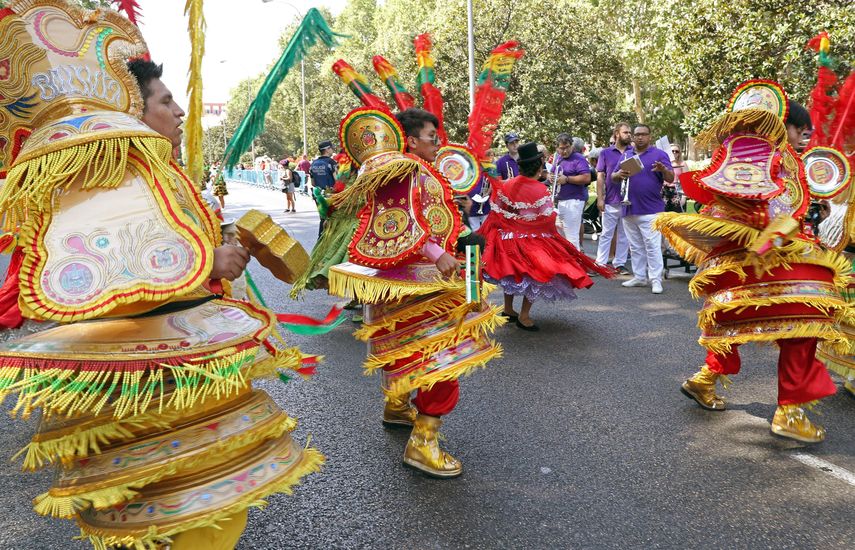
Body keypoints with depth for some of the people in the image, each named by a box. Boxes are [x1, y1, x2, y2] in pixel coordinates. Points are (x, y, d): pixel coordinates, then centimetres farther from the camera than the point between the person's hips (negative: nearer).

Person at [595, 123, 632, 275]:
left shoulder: (634, 152, 8)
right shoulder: (606, 153, 5)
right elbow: (600, 176, 2)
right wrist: (600, 198, -5)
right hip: (611, 200, -2)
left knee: (624, 234, 7)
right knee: (606, 233, 2)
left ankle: (619, 263, 15)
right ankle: (601, 263, 6)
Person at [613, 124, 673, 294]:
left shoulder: (659, 154, 0)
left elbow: (670, 179, -7)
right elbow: (613, 178, 13)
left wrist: (663, 169, -29)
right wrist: (619, 174, -11)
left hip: (651, 210, -5)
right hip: (629, 210, 5)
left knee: (652, 246, -6)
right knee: (635, 246, 12)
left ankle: (656, 280, -2)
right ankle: (639, 277, 21)